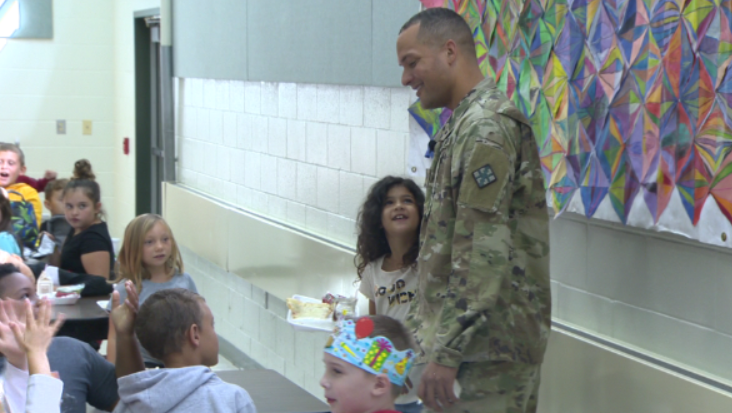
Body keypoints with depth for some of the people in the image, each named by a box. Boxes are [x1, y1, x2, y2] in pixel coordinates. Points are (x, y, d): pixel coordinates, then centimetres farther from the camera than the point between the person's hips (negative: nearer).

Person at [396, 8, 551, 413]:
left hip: (486, 344, -10)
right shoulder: (462, 124, 15)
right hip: (470, 334, 10)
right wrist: (423, 325, 21)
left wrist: (446, 352, -22)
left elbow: (484, 253, -22)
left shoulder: (485, 129, -17)